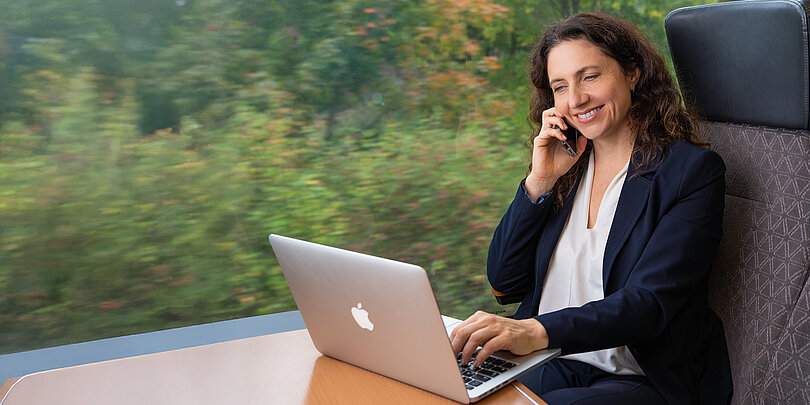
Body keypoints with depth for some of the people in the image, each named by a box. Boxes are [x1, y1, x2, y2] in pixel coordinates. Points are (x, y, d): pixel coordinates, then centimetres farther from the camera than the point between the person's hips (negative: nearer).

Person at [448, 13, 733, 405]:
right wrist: (539, 180, -4)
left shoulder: (693, 170, -7)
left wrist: (537, 331, -36)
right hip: (549, 365, 5)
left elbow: (650, 302, -19)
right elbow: (503, 281, 7)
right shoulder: (565, 163, 10)